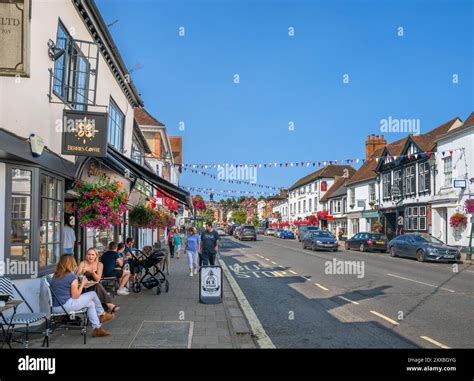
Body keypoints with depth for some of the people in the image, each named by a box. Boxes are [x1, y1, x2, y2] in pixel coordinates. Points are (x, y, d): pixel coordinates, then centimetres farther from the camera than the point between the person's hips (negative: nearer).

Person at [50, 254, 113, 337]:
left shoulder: (55, 276, 10)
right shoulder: (72, 276, -14)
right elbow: (75, 296, -11)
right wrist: (82, 284, 2)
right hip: (66, 305, -8)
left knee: (91, 304, 20)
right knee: (93, 294, 8)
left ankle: (97, 328, 21)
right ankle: (102, 314, 31)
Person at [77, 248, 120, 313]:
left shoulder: (99, 264, 4)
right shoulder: (83, 263, 0)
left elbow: (98, 279, -5)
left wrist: (93, 273, -24)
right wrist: (82, 273, -29)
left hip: (95, 286, 2)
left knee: (97, 286, -33)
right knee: (98, 286, -31)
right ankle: (110, 305, -37)